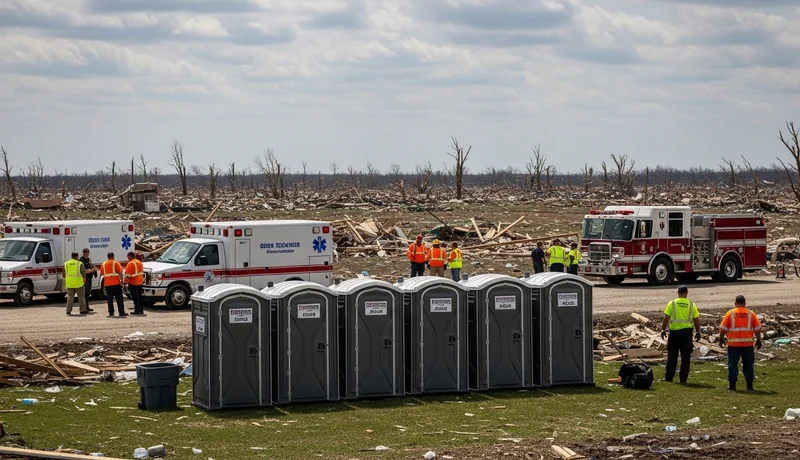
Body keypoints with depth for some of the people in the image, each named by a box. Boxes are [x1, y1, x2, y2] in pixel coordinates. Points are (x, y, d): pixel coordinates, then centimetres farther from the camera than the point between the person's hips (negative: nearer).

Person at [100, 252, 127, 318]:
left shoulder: (103, 264, 11)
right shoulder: (115, 263, -1)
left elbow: (102, 274, 12)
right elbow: (120, 272, -9)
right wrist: (121, 280, -4)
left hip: (107, 284, 3)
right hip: (116, 283, -3)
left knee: (110, 299, 6)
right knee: (119, 299, 1)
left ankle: (111, 313, 2)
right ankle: (121, 313, 0)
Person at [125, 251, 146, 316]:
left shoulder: (130, 263, -14)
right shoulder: (139, 262, 13)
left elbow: (128, 274, -19)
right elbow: (142, 272, 20)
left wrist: (126, 281, -15)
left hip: (133, 283, -8)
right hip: (140, 282, 8)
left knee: (135, 297, -4)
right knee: (139, 296, 14)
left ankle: (137, 310, -4)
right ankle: (141, 310, 16)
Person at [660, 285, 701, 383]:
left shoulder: (672, 304, -2)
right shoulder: (691, 305, 1)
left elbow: (666, 318, -5)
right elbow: (696, 320, 5)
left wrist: (663, 330, 4)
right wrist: (698, 332, 14)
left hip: (674, 331, 0)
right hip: (687, 331, 0)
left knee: (672, 356, 8)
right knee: (685, 356, 6)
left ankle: (669, 377, 10)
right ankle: (683, 378, 6)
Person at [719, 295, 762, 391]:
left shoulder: (730, 314, -1)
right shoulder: (751, 314, 3)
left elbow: (723, 328, -2)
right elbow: (757, 328, 4)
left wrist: (721, 338, 13)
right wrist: (758, 340, 14)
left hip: (733, 344, -1)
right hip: (748, 344, 1)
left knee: (732, 364, 6)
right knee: (748, 364, 8)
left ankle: (732, 385, 5)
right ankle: (749, 385, 7)